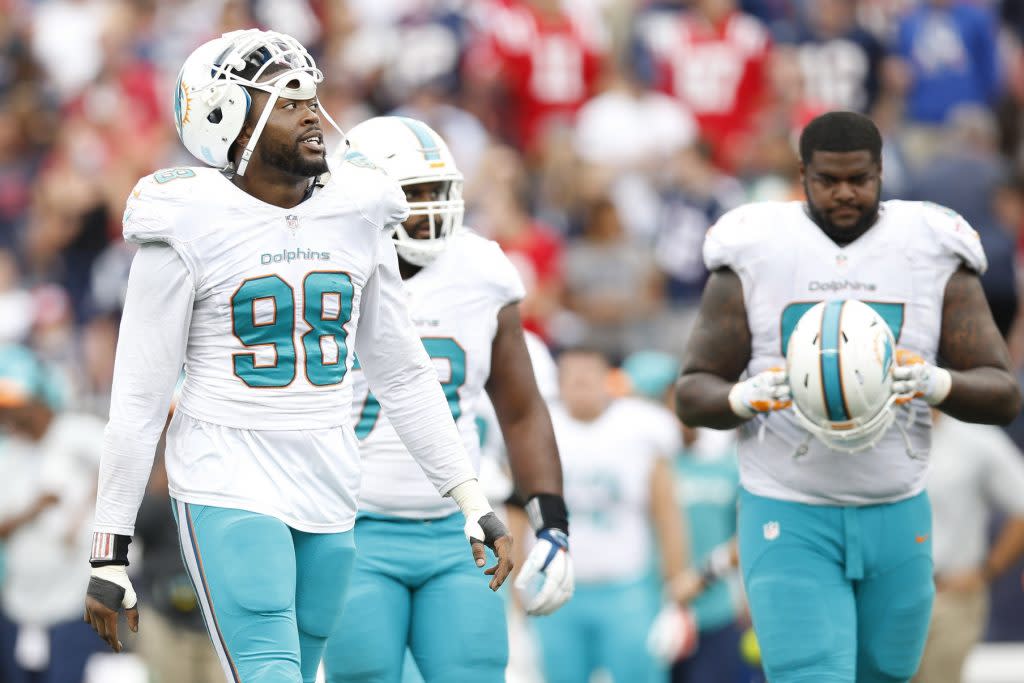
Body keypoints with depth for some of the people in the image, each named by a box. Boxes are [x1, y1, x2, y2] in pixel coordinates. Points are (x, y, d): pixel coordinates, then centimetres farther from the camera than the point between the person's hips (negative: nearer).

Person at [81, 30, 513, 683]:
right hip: (229, 492, -5)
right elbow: (138, 400, -5)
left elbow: (403, 375, 14)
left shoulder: (355, 218, 6)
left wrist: (472, 500, 10)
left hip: (327, 499, 5)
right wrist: (110, 555, -5)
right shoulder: (189, 230, -9)